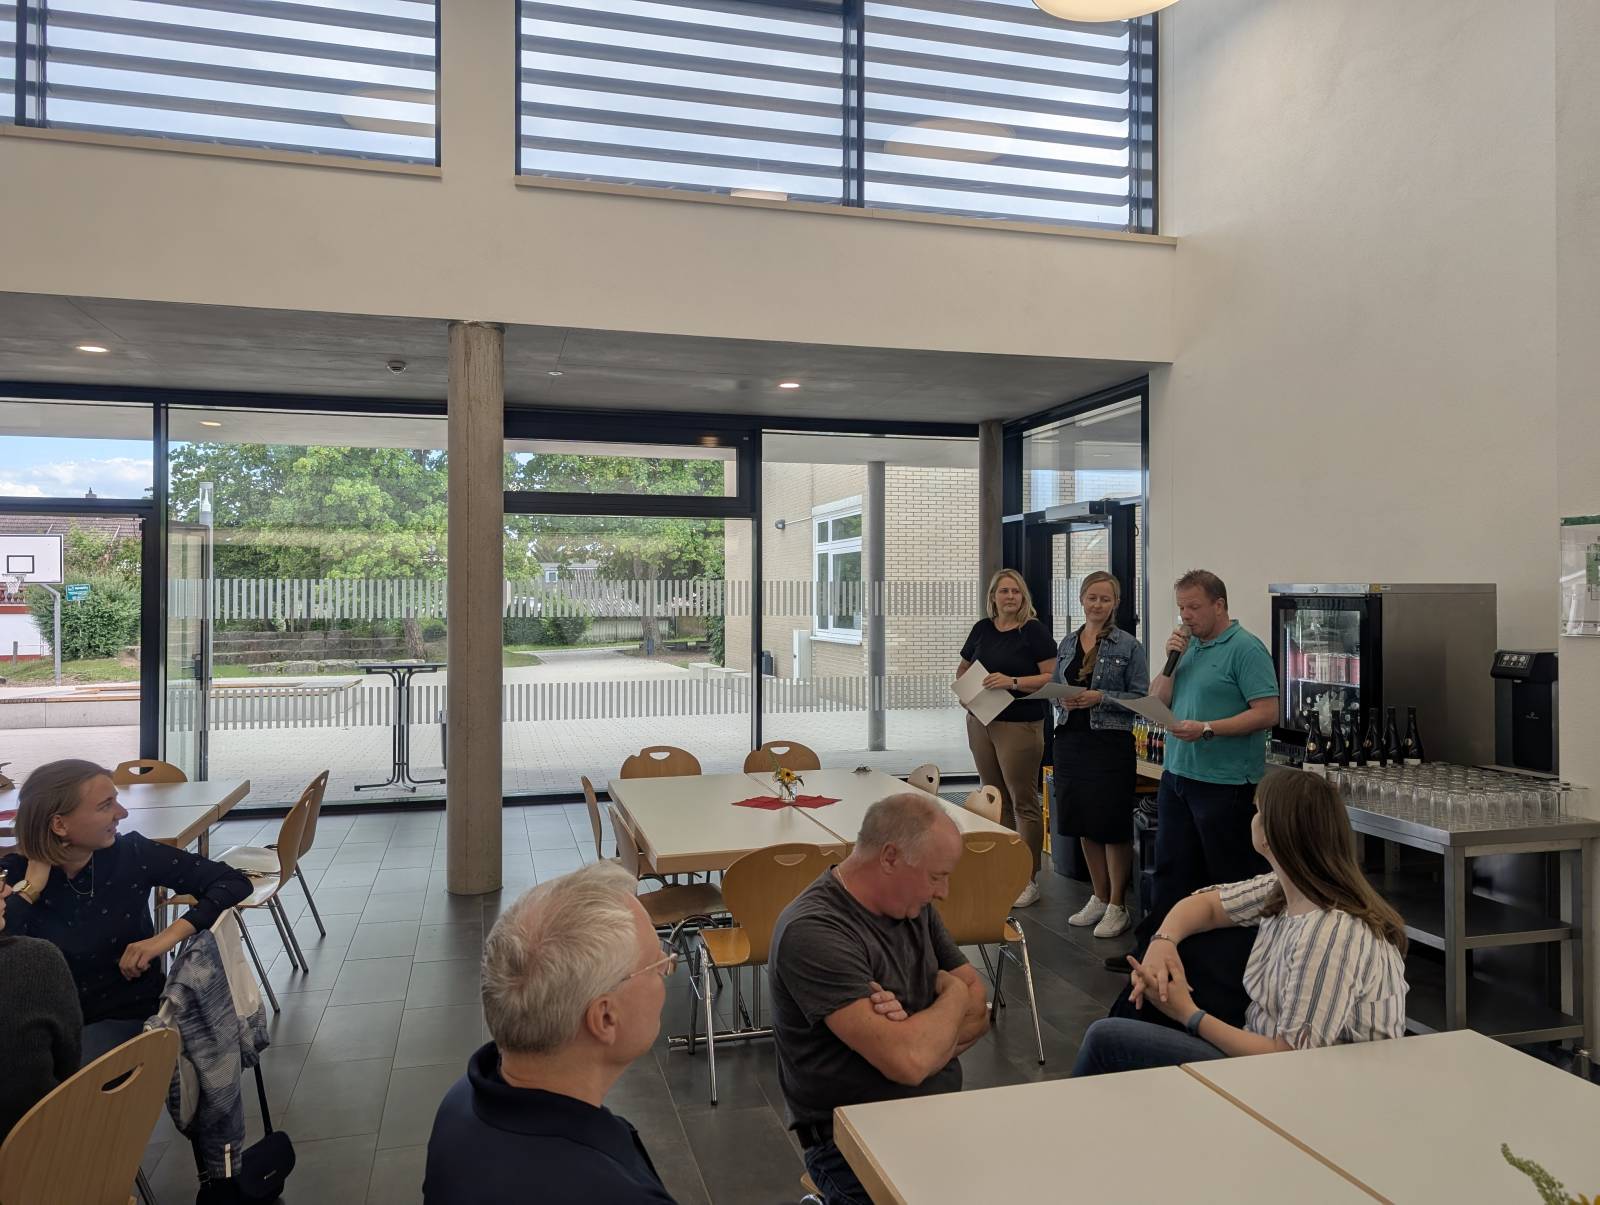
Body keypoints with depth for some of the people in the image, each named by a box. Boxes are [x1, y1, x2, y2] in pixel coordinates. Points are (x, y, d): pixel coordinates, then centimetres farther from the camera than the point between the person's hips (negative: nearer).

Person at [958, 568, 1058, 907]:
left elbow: (1052, 677, -12)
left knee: (1023, 801, -1)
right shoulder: (982, 629, 9)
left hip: (1020, 725, -6)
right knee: (993, 798, 12)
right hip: (981, 722, 6)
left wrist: (1013, 682, -21)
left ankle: (1028, 879, 7)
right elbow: (963, 670, 22)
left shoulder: (1034, 630, -6)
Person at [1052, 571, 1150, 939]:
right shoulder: (1067, 644, 11)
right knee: (1083, 823, 13)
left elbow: (1141, 698, -7)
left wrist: (1101, 698, -19)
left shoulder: (1129, 647, -4)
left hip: (1110, 743, -5)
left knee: (1112, 825, 0)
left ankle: (1117, 906, 13)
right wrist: (1062, 701, -7)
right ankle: (1099, 898, 27)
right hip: (1071, 740, 5)